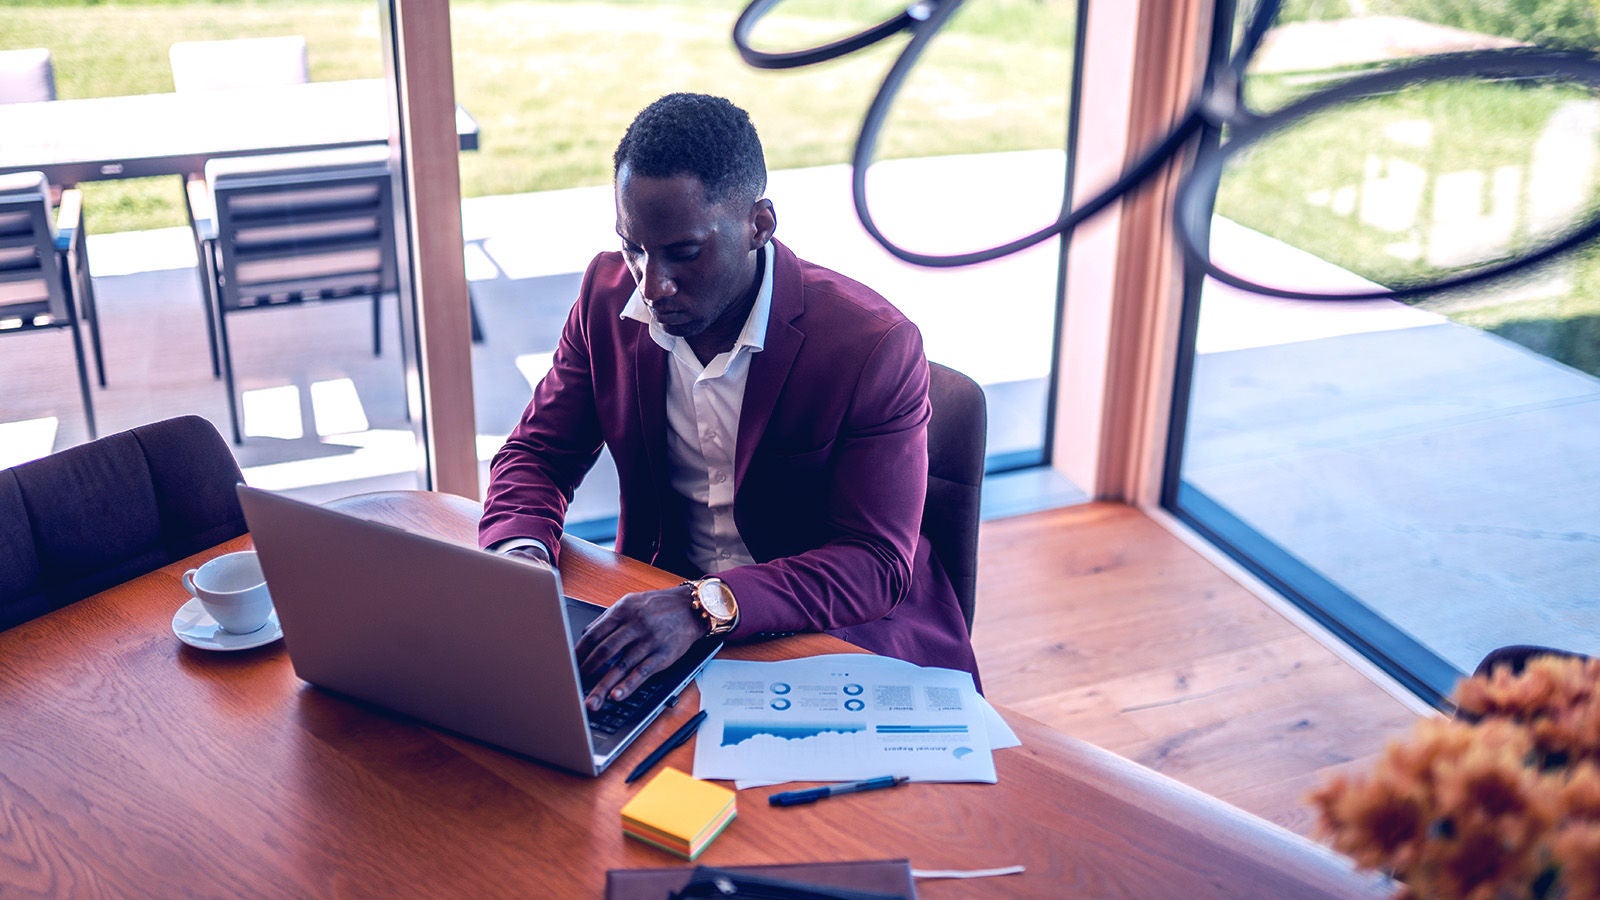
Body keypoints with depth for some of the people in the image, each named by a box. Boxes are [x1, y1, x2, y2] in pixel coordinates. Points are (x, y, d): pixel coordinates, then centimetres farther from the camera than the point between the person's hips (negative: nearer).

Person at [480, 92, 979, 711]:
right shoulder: (610, 294, -4)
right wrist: (520, 551, -19)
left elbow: (877, 565, -22)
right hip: (657, 610, 5)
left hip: (840, 641, -4)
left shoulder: (875, 346, -20)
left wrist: (707, 606, -38)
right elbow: (538, 453, 6)